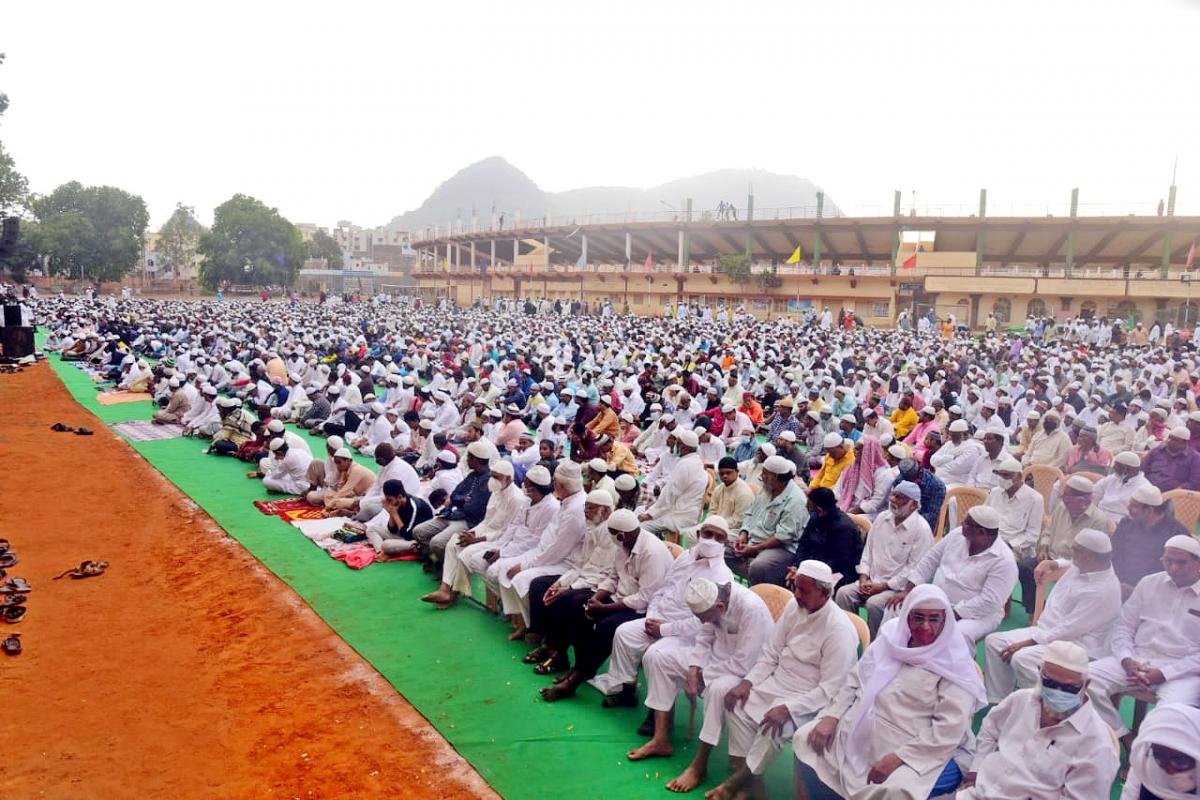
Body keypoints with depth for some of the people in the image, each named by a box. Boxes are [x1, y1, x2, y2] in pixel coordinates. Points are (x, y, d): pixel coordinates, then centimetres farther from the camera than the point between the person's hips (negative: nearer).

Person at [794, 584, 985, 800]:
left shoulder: (955, 665, -9)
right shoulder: (892, 638, 6)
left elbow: (950, 729, -16)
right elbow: (855, 680, 12)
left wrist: (897, 758, -22)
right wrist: (831, 716, -4)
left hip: (910, 751, -6)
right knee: (804, 739, -5)